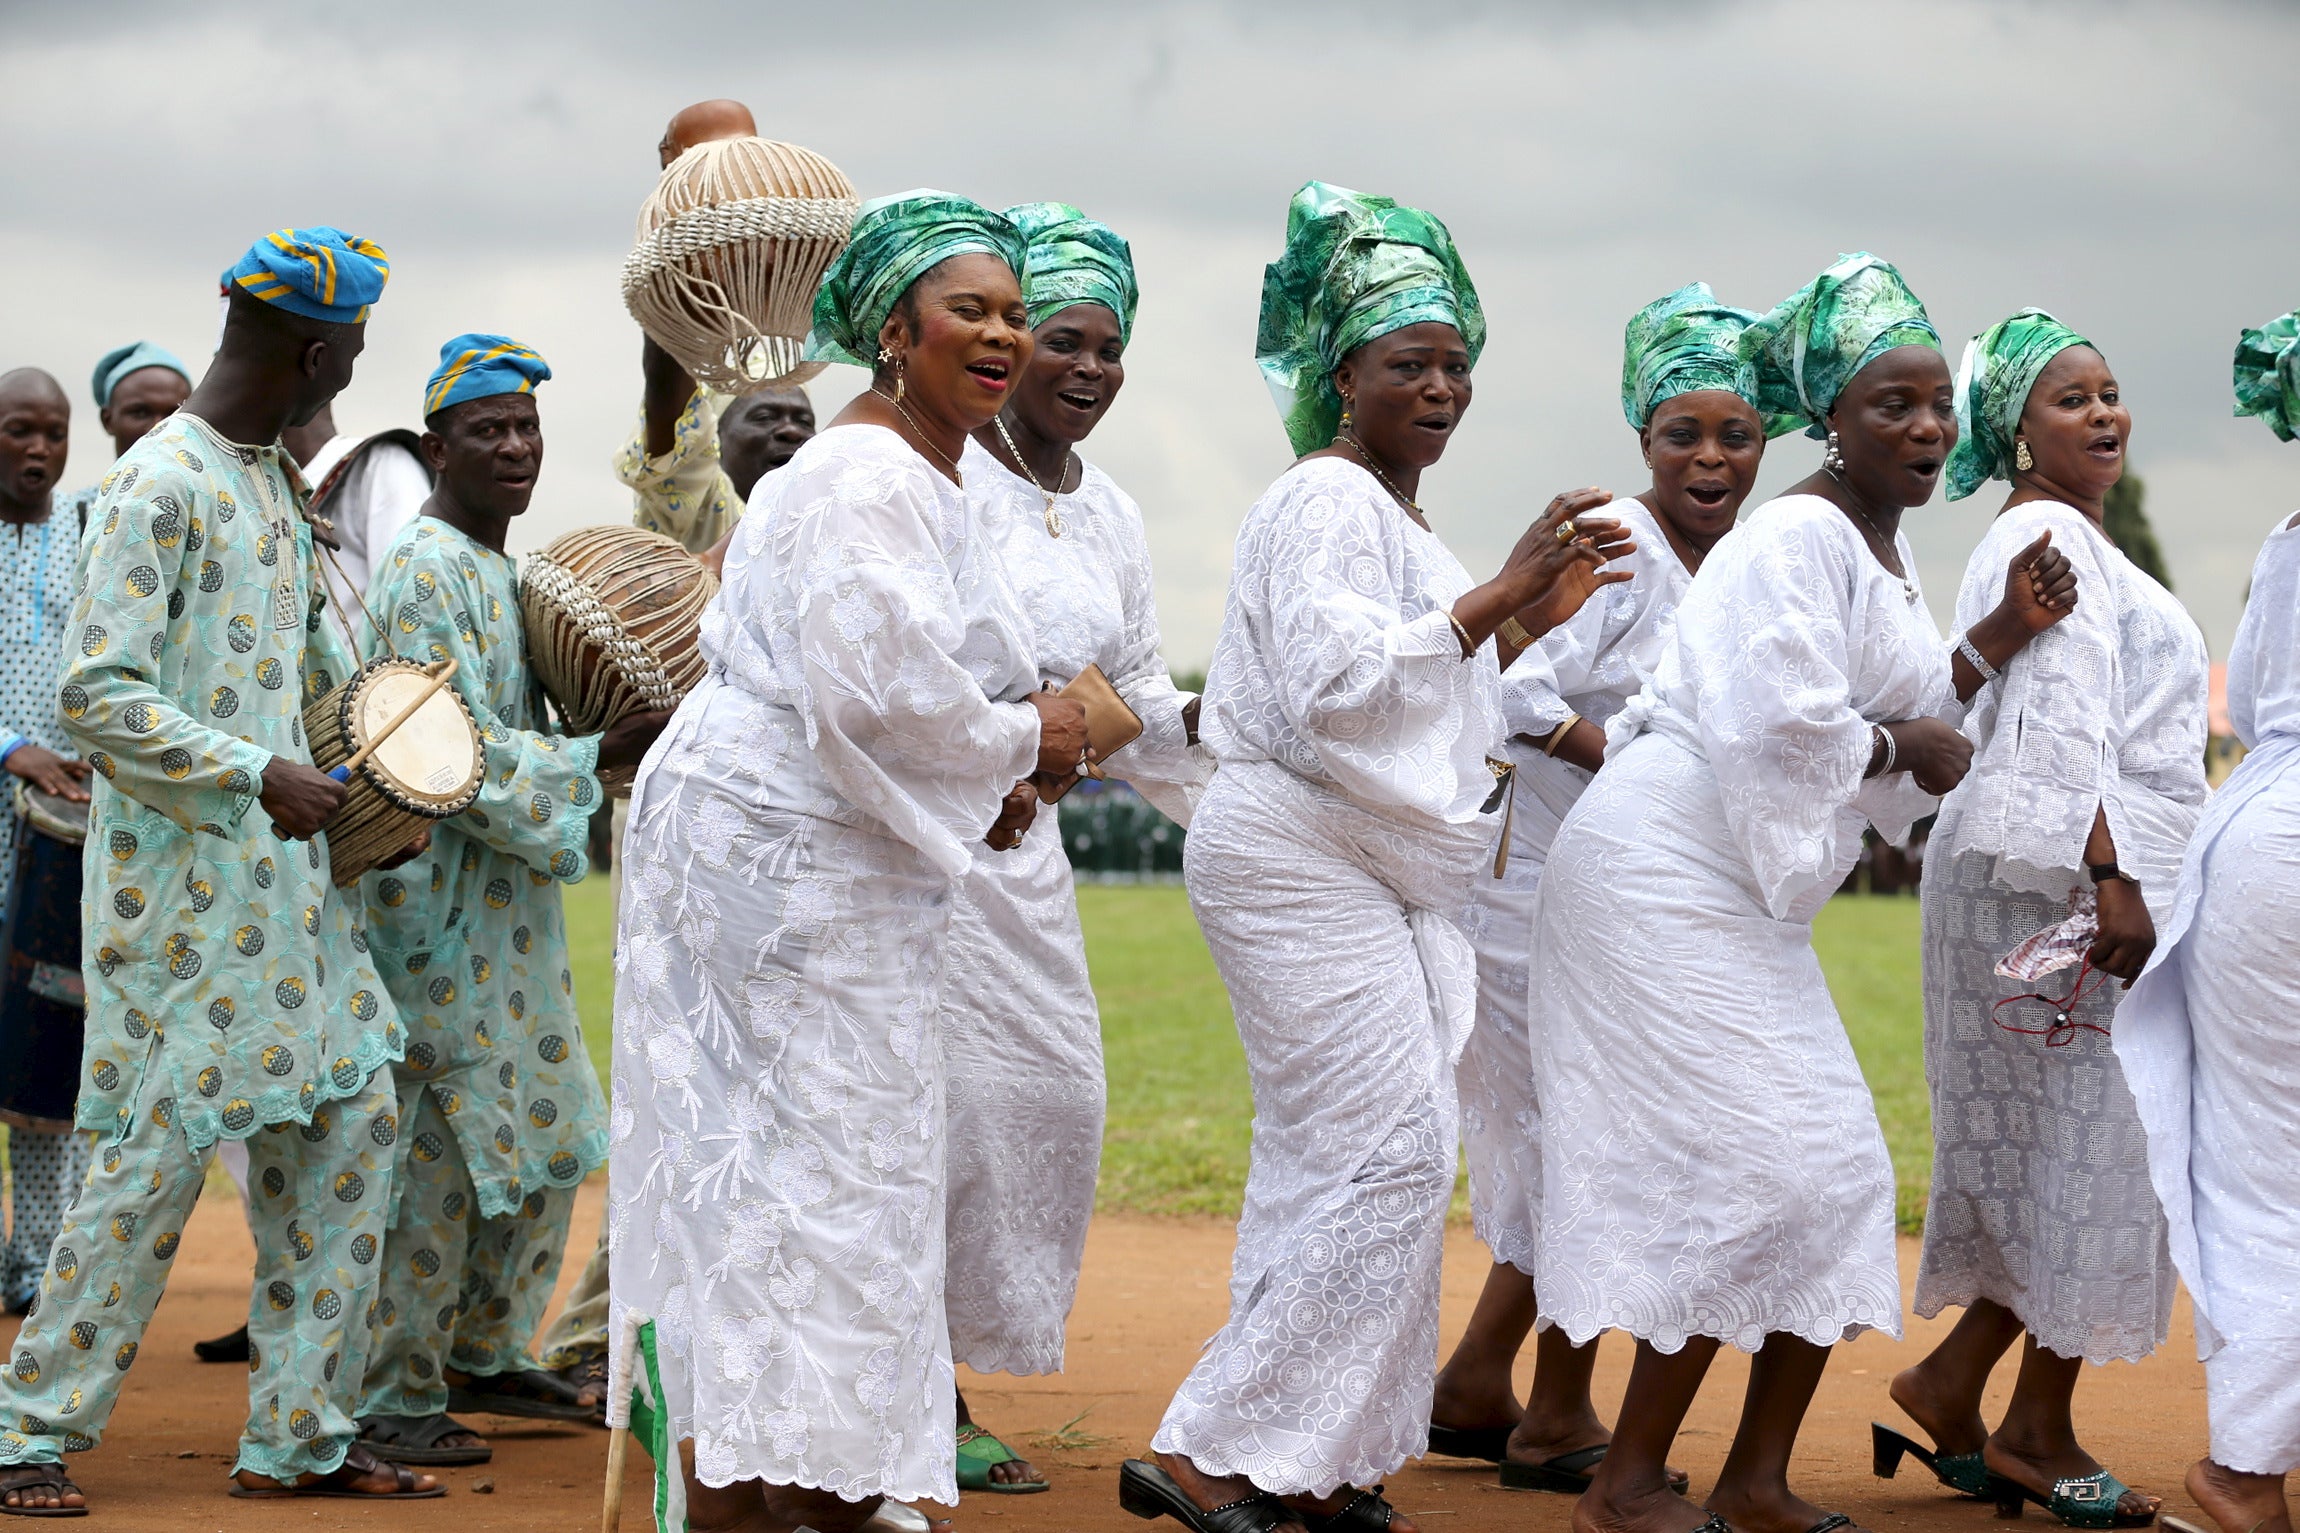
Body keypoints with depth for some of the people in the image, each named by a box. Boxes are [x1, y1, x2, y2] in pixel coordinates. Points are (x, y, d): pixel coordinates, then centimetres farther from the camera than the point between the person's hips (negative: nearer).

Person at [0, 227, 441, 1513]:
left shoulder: (274, 479, 14)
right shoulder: (162, 483, -14)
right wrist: (258, 773, -23)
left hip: (286, 859, 9)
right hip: (184, 871, -9)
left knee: (353, 1116, 6)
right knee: (167, 1143, -6)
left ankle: (302, 1433, 13)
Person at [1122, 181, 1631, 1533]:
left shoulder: (1399, 511, 21)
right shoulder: (1328, 502, -11)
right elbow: (1338, 682, -24)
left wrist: (1528, 623, 13)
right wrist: (1502, 594, -22)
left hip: (1381, 869, 10)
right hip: (1303, 854, -10)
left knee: (1329, 1168, 8)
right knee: (1389, 1156, -14)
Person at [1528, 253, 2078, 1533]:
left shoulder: (1889, 550, 15)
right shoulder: (1795, 540, -16)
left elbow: (1918, 705, 18)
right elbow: (1784, 722, -27)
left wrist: (2001, 636, 7)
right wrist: (1907, 748, -12)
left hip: (1747, 900, 10)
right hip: (1665, 882, -10)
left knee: (1837, 1172, 8)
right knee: (1751, 1164, -13)